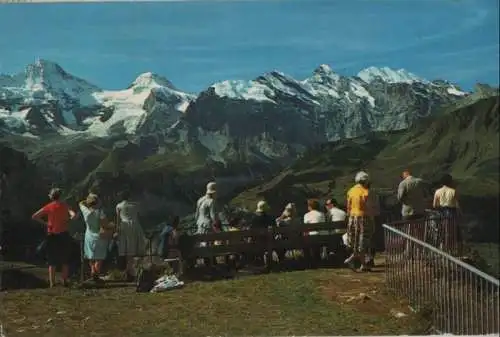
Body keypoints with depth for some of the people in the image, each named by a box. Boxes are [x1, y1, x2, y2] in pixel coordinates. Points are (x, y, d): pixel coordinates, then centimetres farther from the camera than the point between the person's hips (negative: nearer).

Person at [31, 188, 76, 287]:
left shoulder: (48, 207, -2)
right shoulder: (64, 205, -3)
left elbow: (34, 217, -5)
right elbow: (73, 215, -17)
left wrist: (44, 223, 2)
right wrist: (68, 219, 2)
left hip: (52, 236, 1)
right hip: (64, 235, 0)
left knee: (52, 261, 8)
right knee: (65, 261, 12)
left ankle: (52, 283, 7)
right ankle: (64, 281, 12)